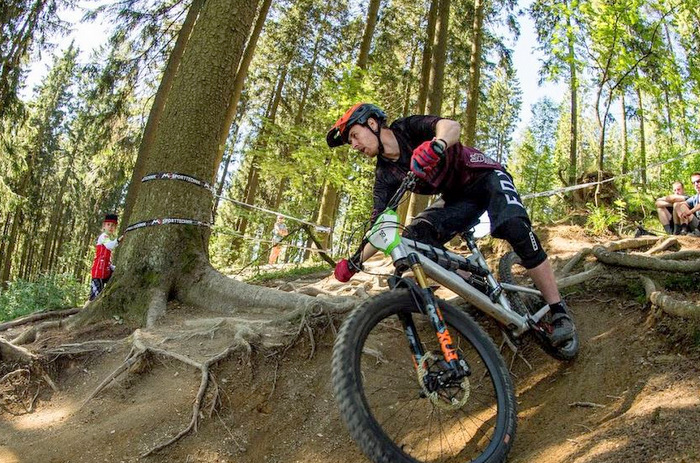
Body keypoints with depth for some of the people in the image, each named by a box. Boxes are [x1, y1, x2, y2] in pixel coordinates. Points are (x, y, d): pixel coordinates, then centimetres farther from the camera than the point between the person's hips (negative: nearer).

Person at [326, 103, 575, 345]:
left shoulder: (409, 128, -16)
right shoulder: (385, 175, -4)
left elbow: (451, 126, -36)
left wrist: (436, 145, -58)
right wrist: (355, 262, -19)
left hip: (484, 176, -5)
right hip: (458, 198, 5)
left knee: (514, 227, -32)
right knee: (413, 240, -18)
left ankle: (559, 311, -20)